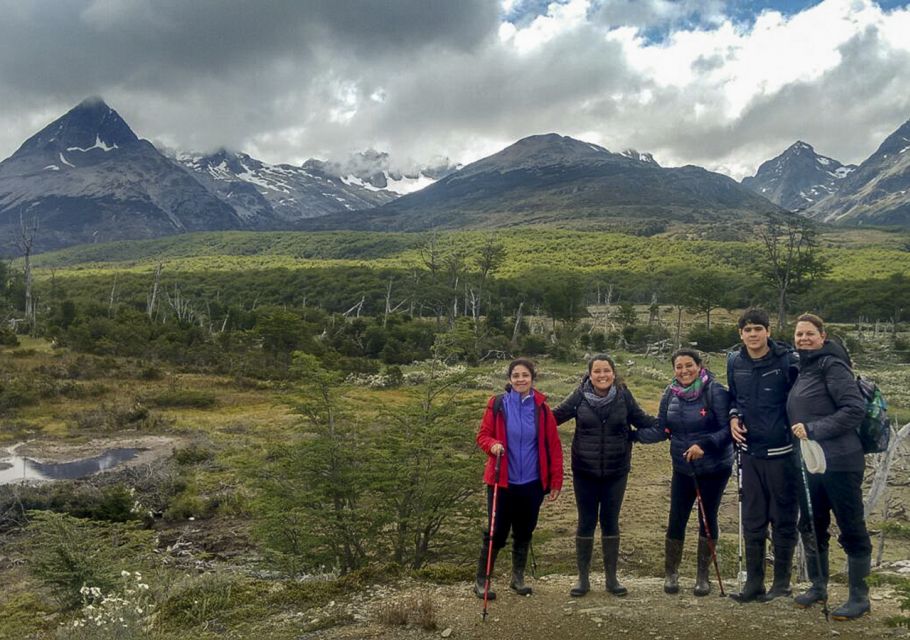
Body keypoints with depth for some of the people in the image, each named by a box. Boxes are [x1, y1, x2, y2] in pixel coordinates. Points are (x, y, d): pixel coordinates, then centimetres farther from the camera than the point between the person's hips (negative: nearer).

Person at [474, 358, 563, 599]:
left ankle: (518, 578, 33)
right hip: (502, 481, -2)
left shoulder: (541, 407, -2)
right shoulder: (497, 404, -5)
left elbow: (553, 446, 2)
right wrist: (493, 445, -21)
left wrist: (556, 480, 0)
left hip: (532, 483, 2)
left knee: (524, 532, 14)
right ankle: (481, 581, 17)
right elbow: (483, 435, 2)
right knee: (497, 532, 2)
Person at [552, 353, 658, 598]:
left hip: (616, 472, 1)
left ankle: (611, 577, 24)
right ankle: (583, 578, 21)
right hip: (585, 472, 0)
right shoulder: (580, 396, -8)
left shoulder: (623, 396, -5)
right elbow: (555, 416, 0)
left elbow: (642, 420, 5)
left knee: (610, 522, 10)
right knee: (586, 522, 7)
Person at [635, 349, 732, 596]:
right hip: (682, 469, 3)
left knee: (708, 519, 8)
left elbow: (727, 429, -16)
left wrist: (704, 445, -29)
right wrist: (632, 434, -8)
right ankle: (671, 573, 20)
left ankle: (703, 576, 24)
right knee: (676, 520, 3)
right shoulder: (670, 394, -1)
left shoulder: (715, 391, -15)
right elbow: (661, 430, 3)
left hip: (714, 469, -3)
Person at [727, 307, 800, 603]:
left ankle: (782, 581, 20)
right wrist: (734, 417, 1)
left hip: (782, 451, -4)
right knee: (752, 521, 9)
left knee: (783, 520, 7)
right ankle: (754, 582, 19)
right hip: (750, 451, 4)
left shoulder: (788, 360, -11)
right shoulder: (735, 362, 3)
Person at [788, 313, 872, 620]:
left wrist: (814, 429, -21)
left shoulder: (831, 365, -11)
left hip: (839, 463, -8)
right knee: (811, 526, 16)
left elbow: (855, 409, -19)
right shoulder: (803, 369, 13)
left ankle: (859, 597, 14)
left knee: (851, 529, 3)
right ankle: (818, 586, 32)